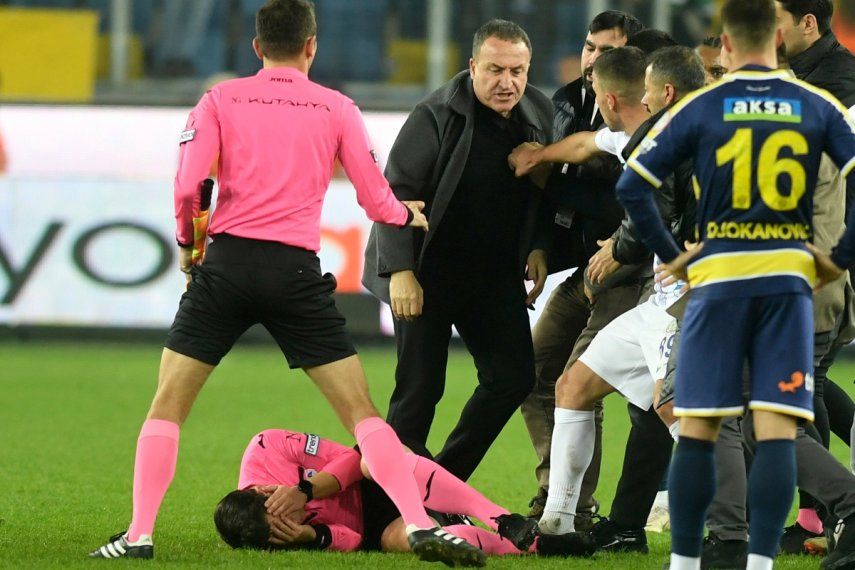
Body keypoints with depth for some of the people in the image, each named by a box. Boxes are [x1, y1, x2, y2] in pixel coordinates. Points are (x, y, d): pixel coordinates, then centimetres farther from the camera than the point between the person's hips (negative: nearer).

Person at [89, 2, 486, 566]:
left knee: (167, 405, 9)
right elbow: (376, 201, 10)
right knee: (361, 410, 4)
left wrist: (187, 242, 15)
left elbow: (187, 185, -4)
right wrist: (408, 215, 32)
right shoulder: (337, 109, 8)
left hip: (227, 264, 0)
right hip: (296, 273, 0)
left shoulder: (221, 100, 7)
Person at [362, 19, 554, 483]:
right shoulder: (437, 115, -16)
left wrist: (538, 246, 1)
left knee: (513, 377, -1)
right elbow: (396, 193, -16)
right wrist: (401, 270, -22)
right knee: (420, 388, -6)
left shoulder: (539, 114, 1)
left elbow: (543, 194, 15)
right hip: (428, 272, -6)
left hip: (495, 273, 6)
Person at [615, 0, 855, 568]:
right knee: (777, 431, -2)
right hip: (788, 277, 0)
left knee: (698, 430, 6)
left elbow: (632, 186, -3)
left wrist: (671, 256, 6)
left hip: (718, 279, 0)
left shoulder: (700, 108, 1)